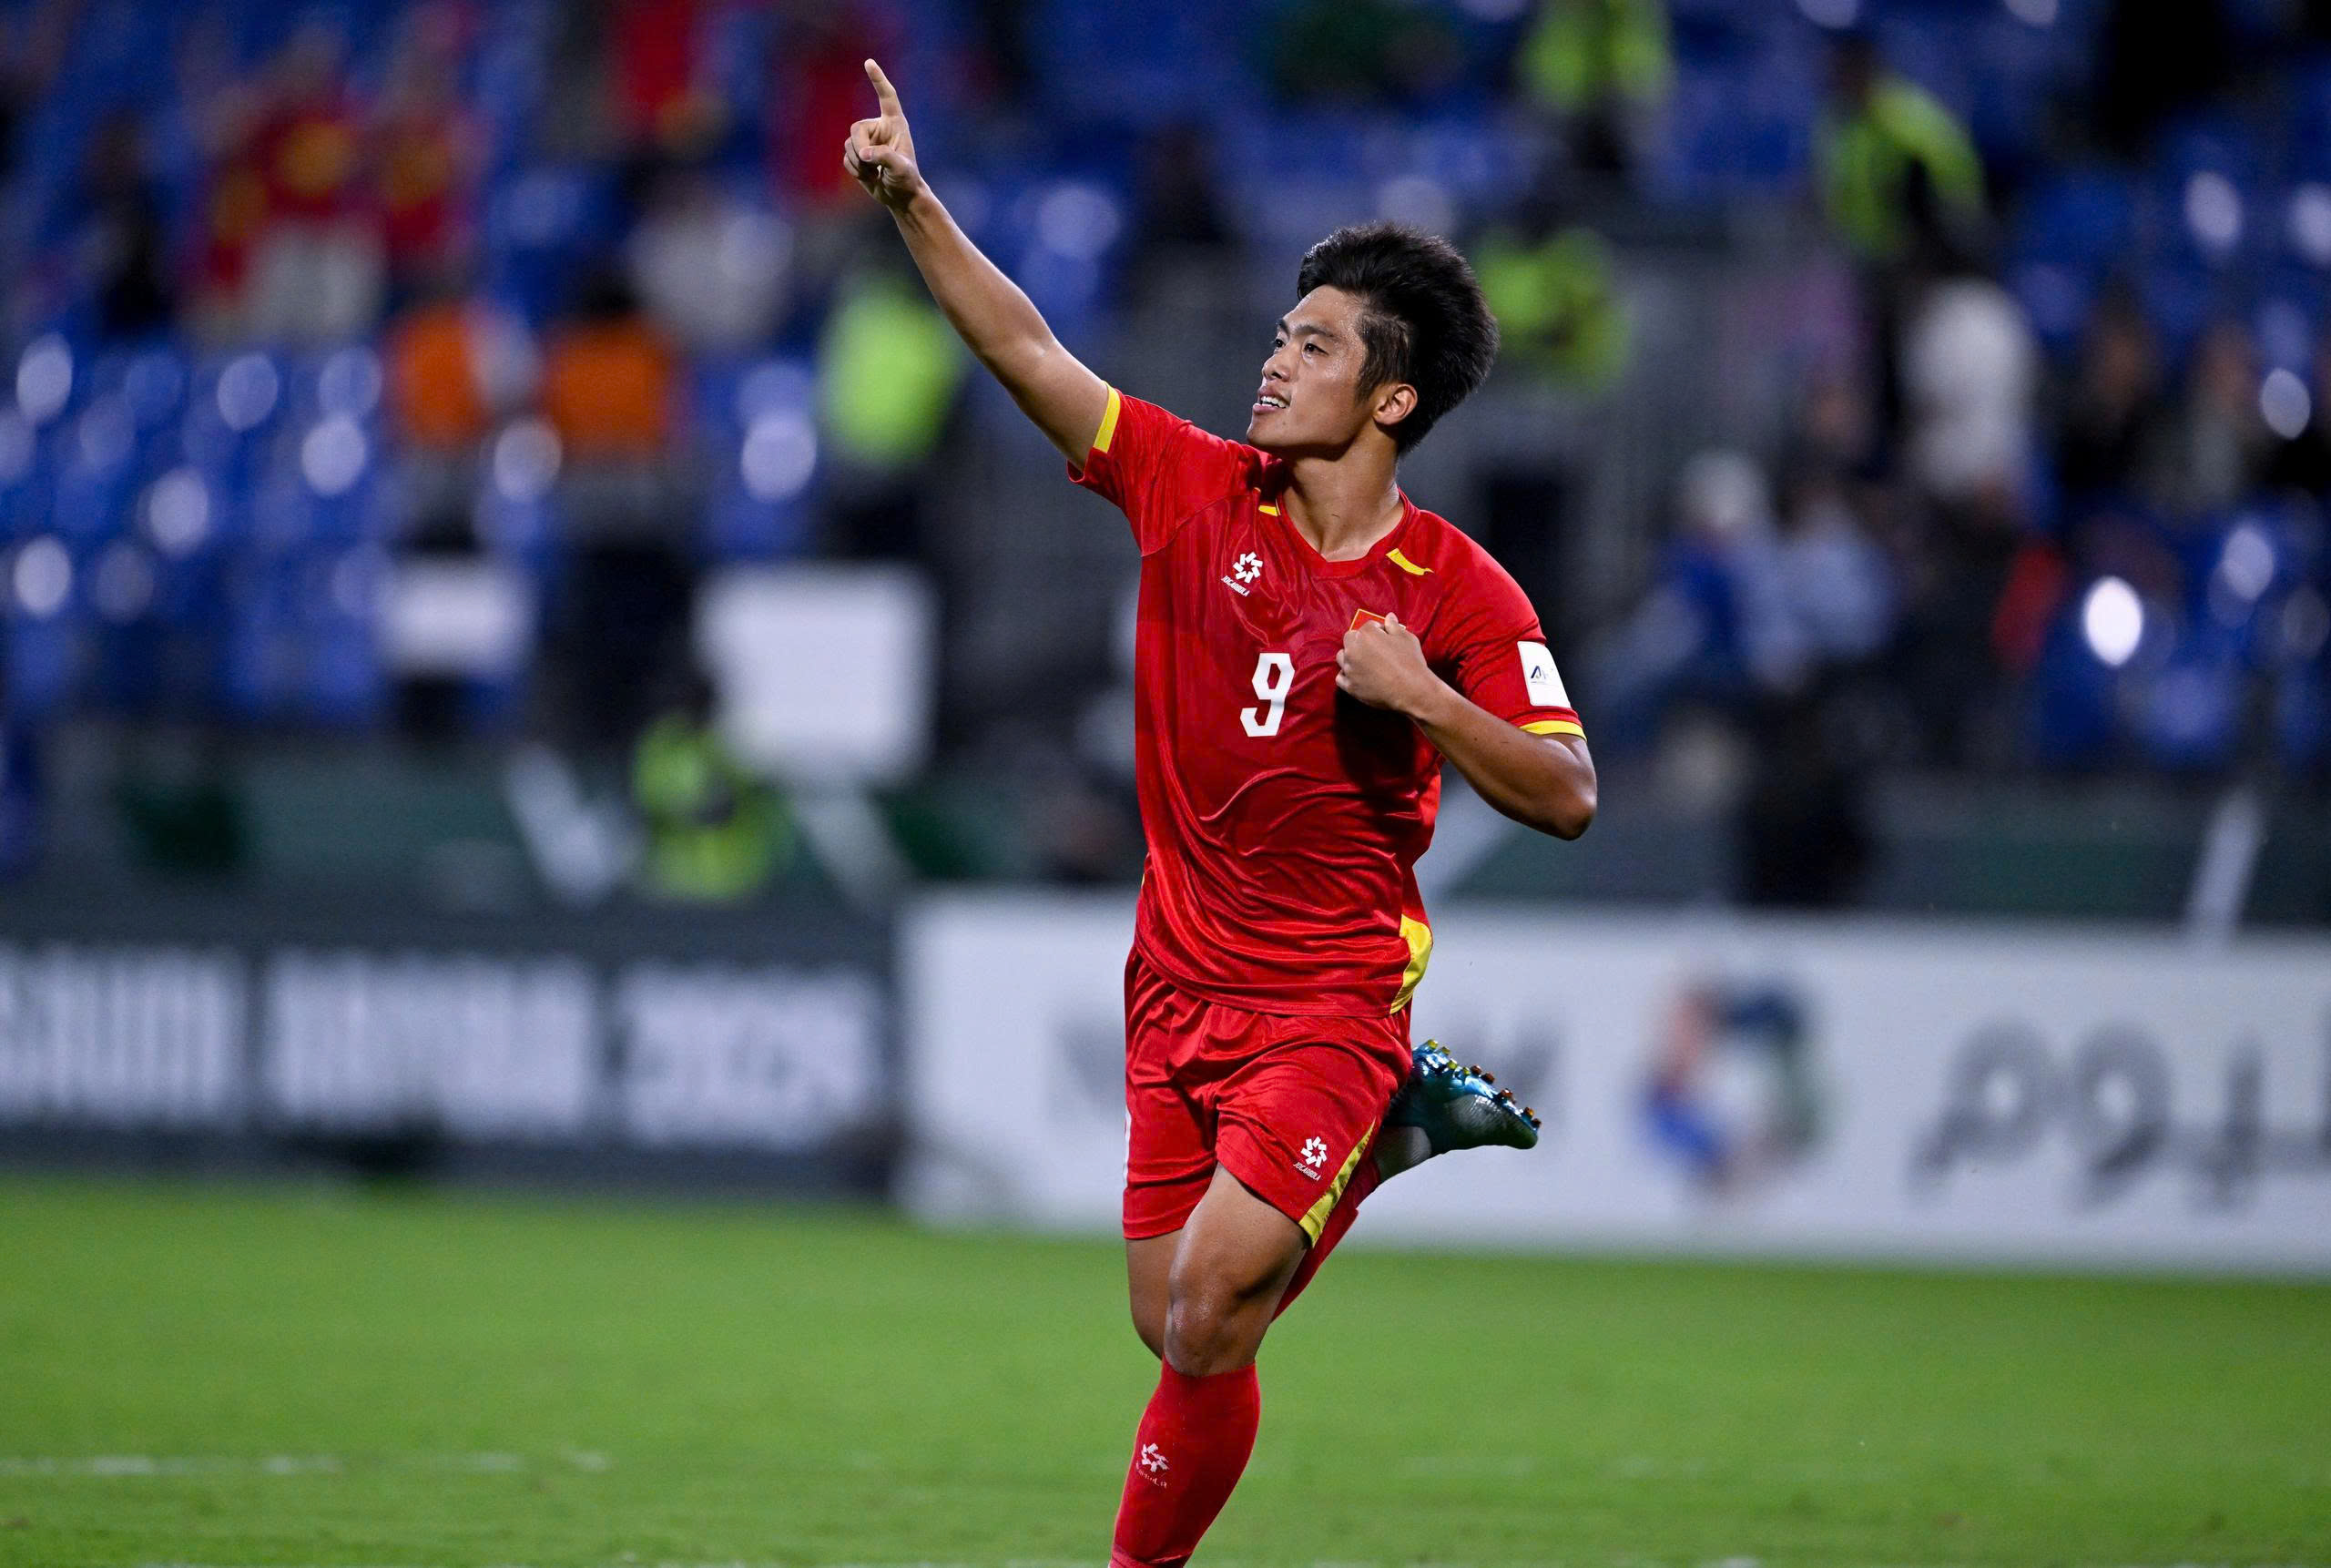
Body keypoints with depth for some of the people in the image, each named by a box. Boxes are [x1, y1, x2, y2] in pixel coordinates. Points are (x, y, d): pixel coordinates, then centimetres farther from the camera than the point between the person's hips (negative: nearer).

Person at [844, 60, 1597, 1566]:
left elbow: (1567, 797, -11)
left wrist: (1418, 694, -23)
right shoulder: (1199, 492, 0)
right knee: (1175, 1325, 9)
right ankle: (1394, 1123, 30)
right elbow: (1027, 350, -1)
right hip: (1183, 990, 5)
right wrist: (913, 202, -10)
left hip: (1331, 1002, -5)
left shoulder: (1462, 593, -10)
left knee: (1208, 1324, -15)